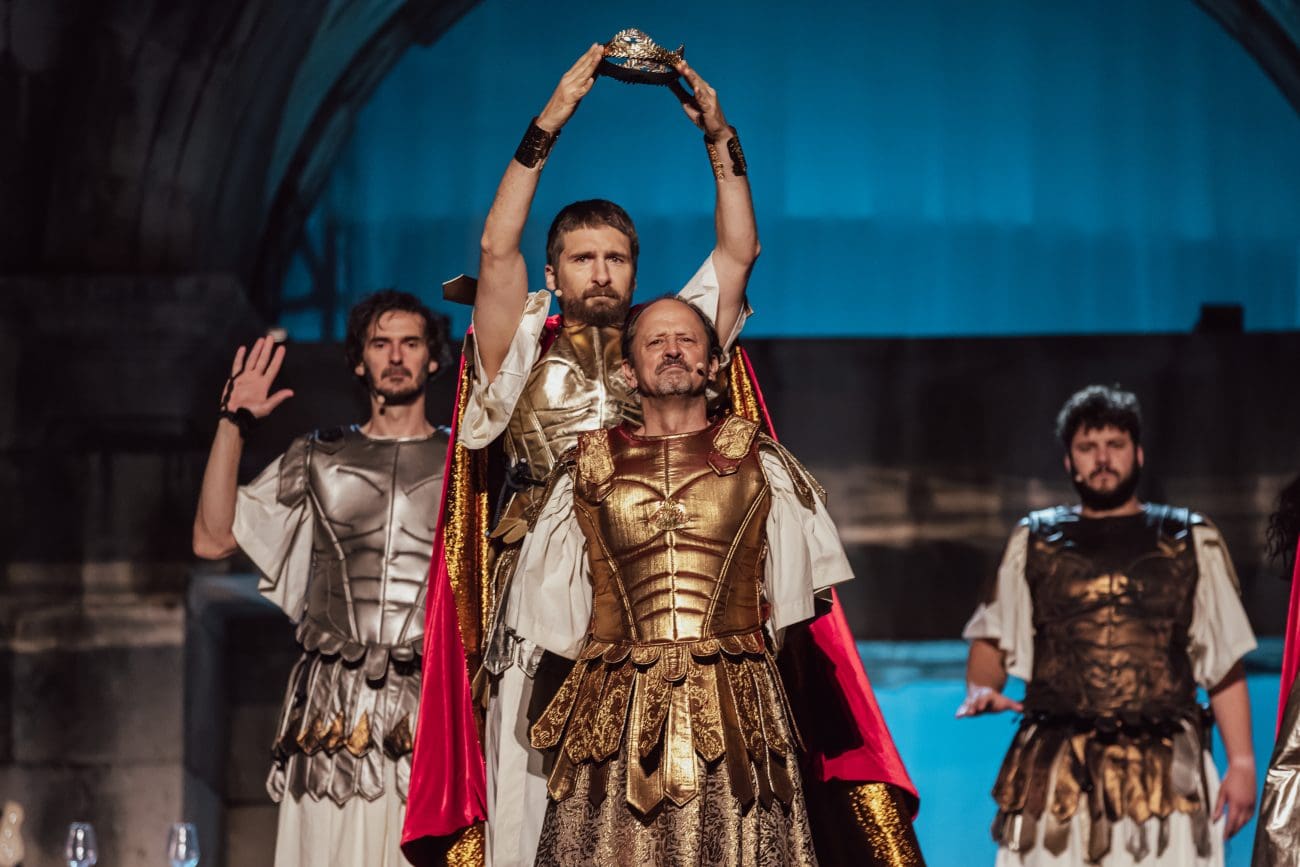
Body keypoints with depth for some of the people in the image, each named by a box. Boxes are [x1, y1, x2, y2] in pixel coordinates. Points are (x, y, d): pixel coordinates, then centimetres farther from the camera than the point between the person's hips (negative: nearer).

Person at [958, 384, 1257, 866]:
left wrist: (1242, 763, 1)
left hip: (1164, 775, -1)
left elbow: (1224, 663, 9)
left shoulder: (1191, 542, 12)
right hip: (1055, 774, 1)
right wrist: (981, 690, -7)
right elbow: (994, 639, 15)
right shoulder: (1035, 542, 14)